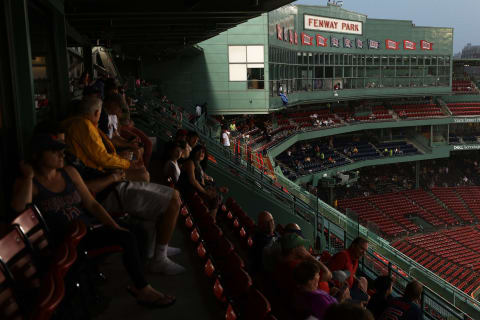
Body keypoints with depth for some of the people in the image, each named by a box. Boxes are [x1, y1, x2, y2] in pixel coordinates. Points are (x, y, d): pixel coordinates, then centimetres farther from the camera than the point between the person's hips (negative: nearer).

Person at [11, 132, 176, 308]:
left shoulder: (69, 172, 12)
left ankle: (142, 288, 0)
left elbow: (91, 204, 9)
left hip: (88, 226, 6)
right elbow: (20, 208, -24)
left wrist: (115, 226, -2)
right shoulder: (25, 183, -1)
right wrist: (28, 176, -15)